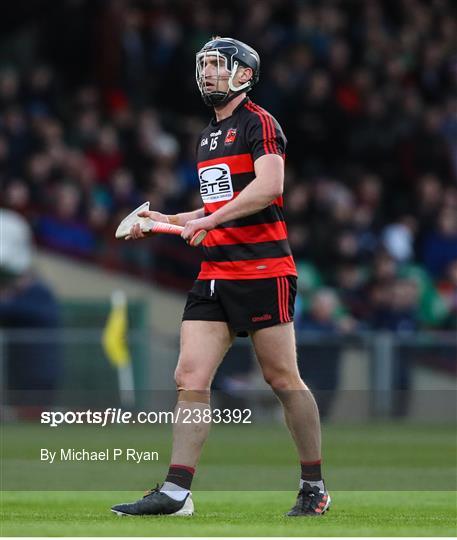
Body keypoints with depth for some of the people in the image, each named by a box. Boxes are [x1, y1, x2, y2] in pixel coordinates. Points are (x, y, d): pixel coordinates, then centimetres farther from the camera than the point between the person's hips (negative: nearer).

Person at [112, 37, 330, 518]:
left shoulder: (259, 124, -7)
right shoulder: (208, 136, 20)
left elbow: (267, 188, -21)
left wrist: (205, 222, -22)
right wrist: (166, 221, 18)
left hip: (263, 270, -8)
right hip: (214, 274, 8)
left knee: (283, 379, -1)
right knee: (189, 379, -3)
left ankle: (314, 487, 11)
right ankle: (176, 491, -5)